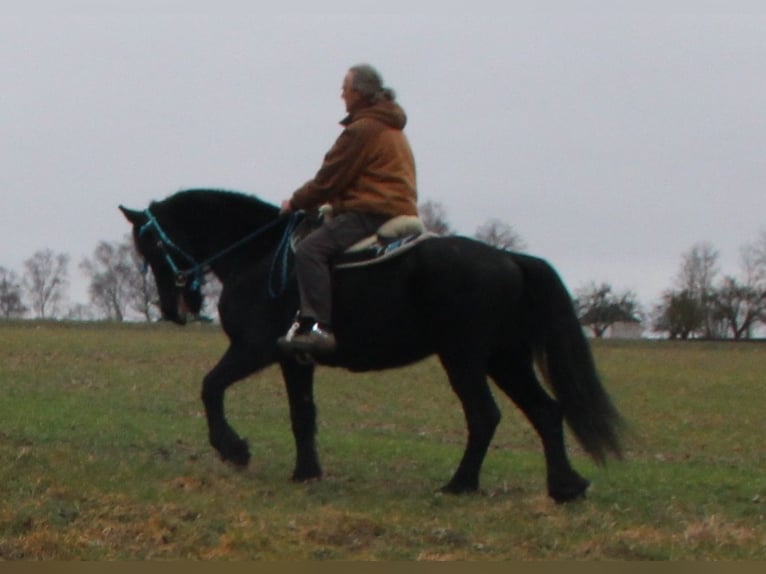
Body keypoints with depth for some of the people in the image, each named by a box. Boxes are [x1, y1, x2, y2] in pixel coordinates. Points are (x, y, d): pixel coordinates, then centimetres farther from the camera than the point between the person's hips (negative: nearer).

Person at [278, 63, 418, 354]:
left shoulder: (363, 129, -9)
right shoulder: (392, 130, 23)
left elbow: (330, 179, -8)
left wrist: (297, 202, 6)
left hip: (371, 214, -11)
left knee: (309, 250, -24)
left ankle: (319, 327, -38)